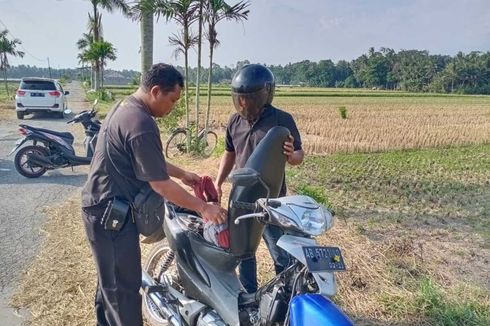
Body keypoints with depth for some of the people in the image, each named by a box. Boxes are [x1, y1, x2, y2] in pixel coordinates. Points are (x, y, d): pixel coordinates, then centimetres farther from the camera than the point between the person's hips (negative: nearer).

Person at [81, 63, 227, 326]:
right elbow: (160, 185, -24)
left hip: (103, 207, 11)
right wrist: (203, 208, -17)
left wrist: (182, 173, 16)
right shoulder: (141, 124, -25)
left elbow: (149, 161, 19)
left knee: (110, 279, 24)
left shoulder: (124, 108, 8)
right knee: (124, 286, 0)